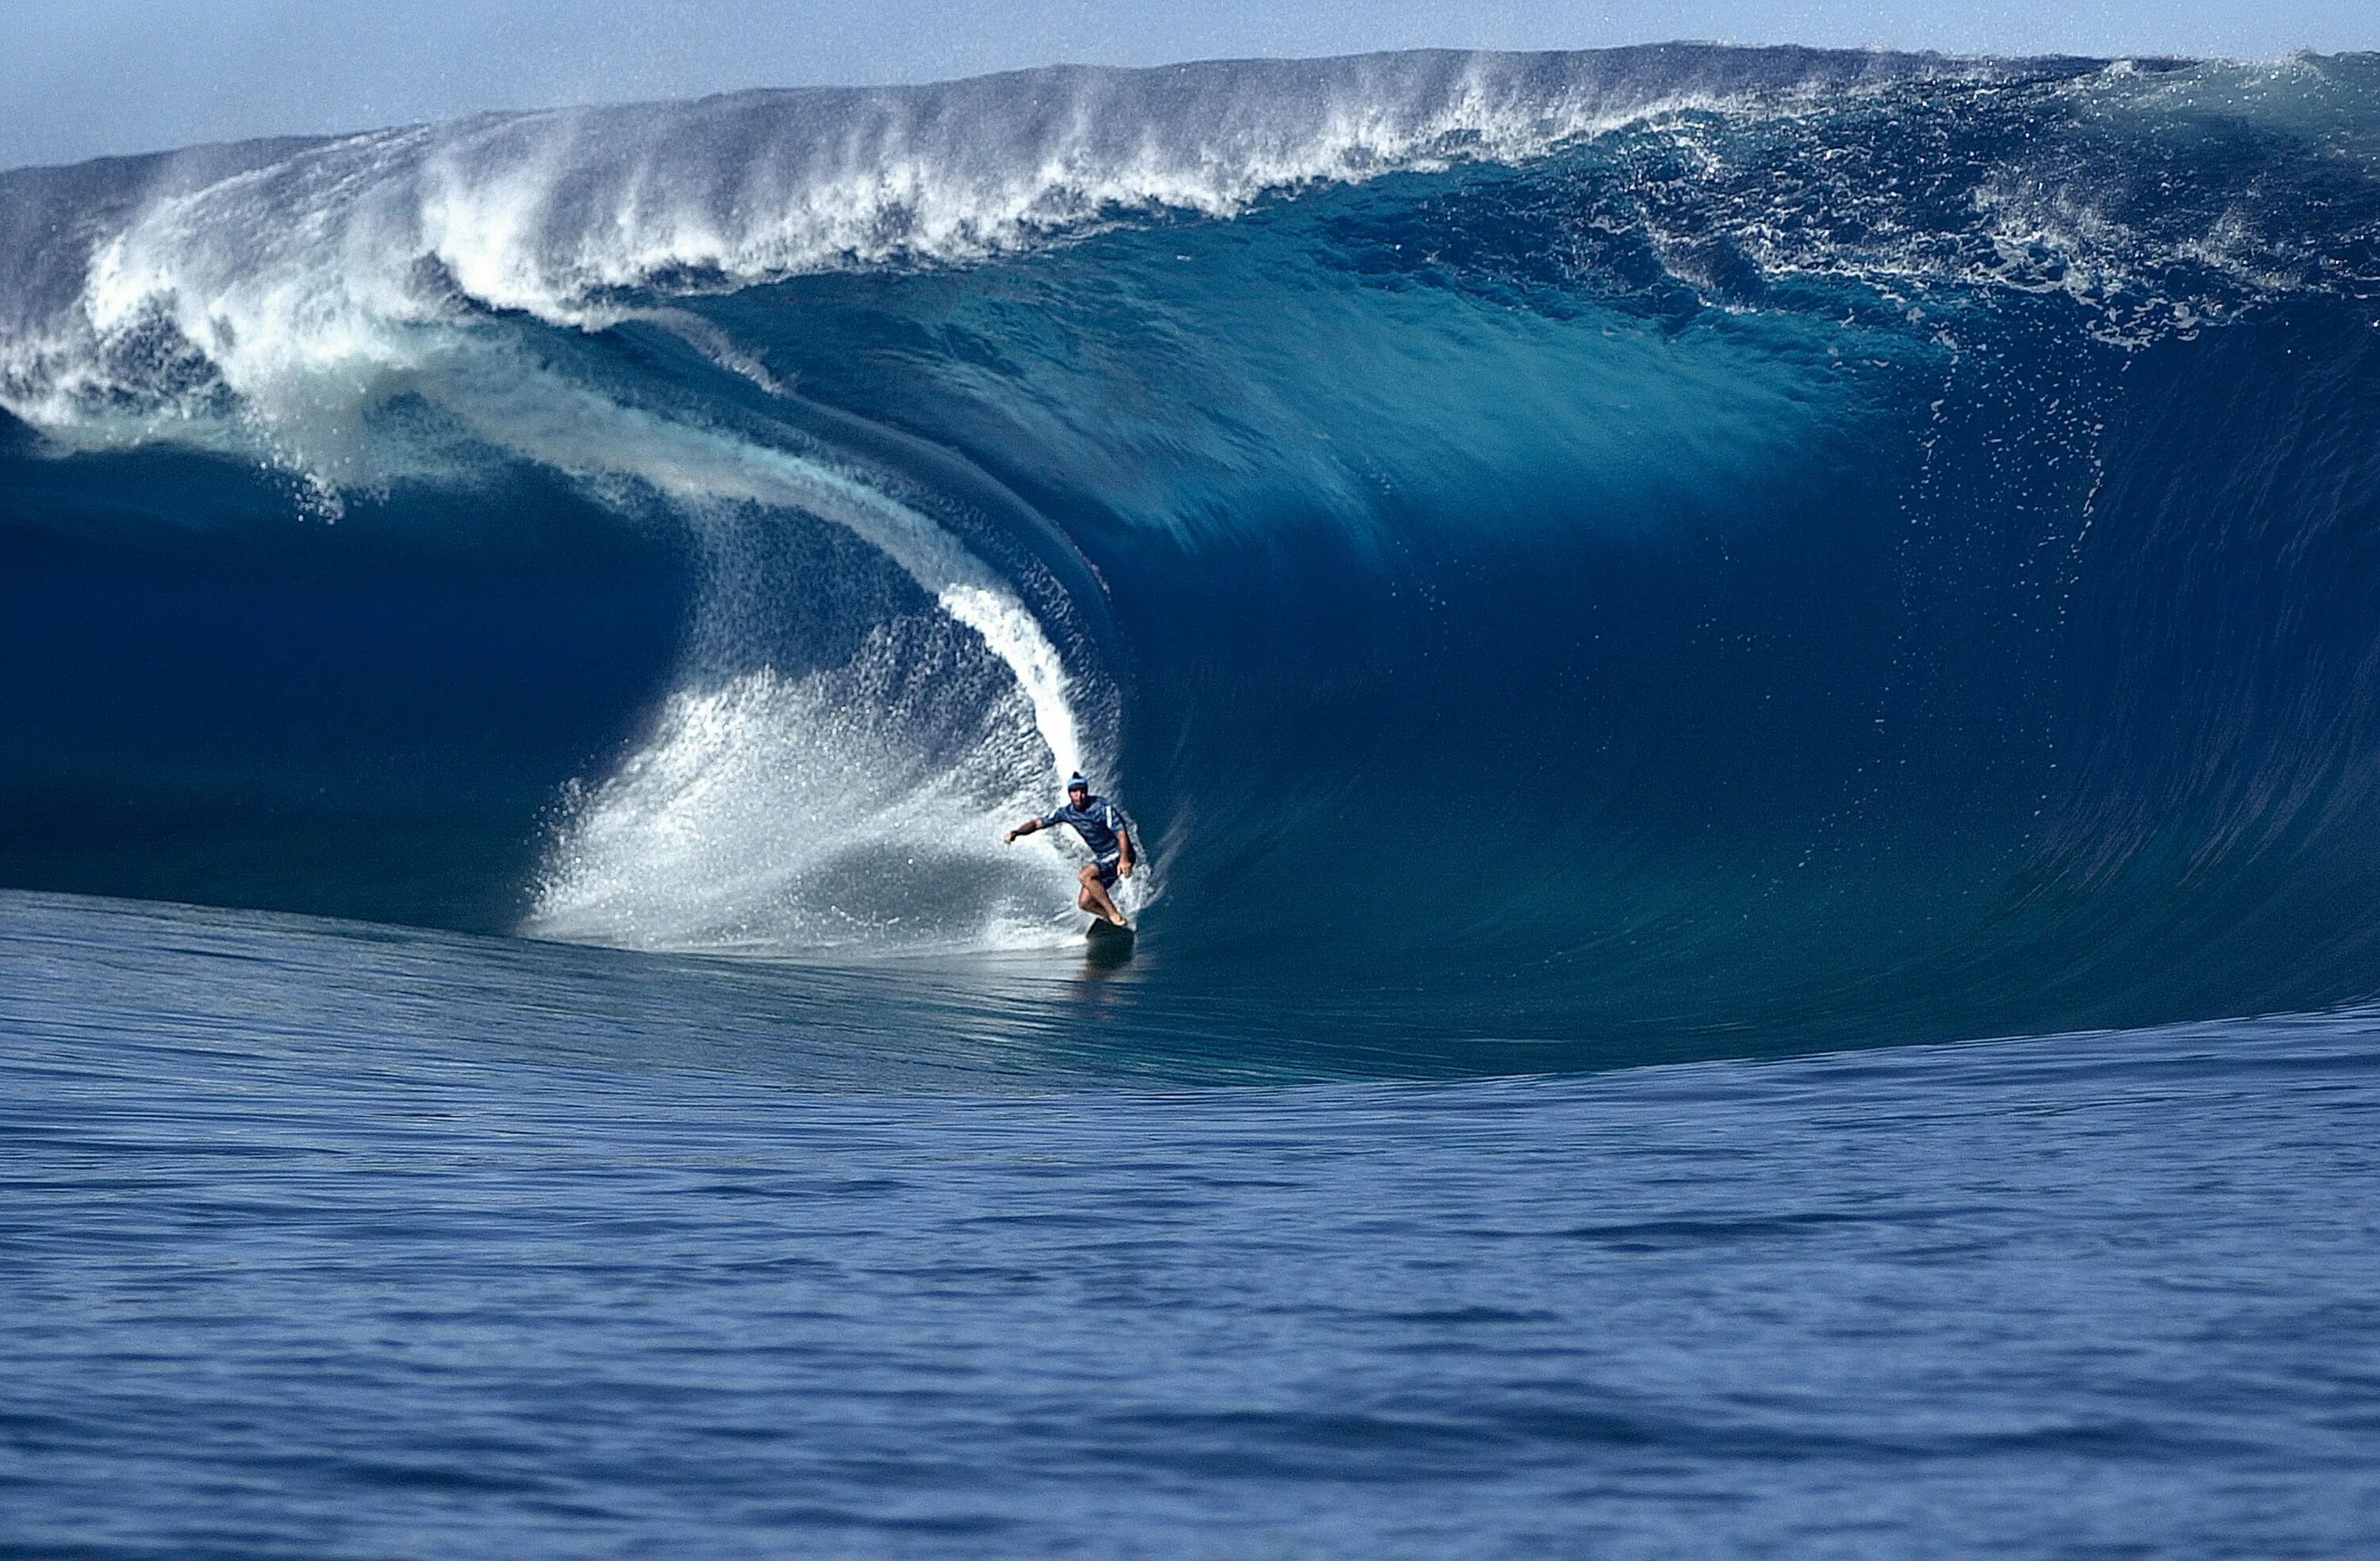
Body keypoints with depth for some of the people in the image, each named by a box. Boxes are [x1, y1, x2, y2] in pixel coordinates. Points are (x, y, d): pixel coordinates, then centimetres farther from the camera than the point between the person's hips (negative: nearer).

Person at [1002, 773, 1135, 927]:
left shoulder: (1102, 808, -20)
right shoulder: (1067, 812, -2)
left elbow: (1121, 833, -26)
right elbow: (1038, 823, -1)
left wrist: (1124, 859, -41)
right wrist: (1015, 832, -18)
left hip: (1119, 854, -7)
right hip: (1101, 857, 7)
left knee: (1086, 876, -28)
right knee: (1085, 902, -2)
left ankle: (1114, 915, -20)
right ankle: (1118, 923, 12)